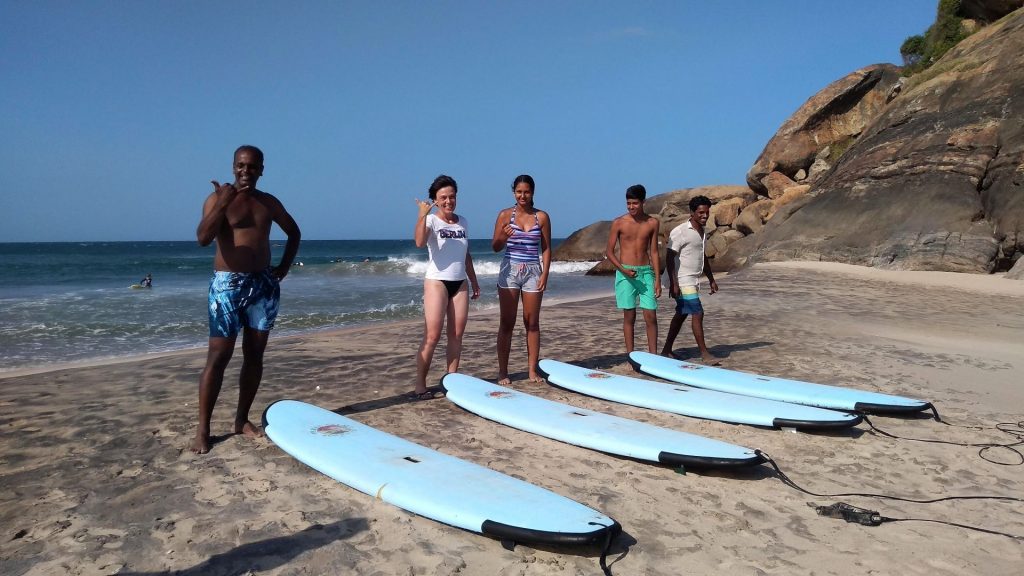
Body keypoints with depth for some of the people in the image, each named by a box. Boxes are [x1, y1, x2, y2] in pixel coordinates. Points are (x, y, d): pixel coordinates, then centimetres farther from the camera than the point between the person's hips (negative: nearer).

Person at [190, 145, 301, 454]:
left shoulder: (270, 202, 10)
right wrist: (222, 204, -29)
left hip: (263, 284, 5)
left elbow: (294, 232, 25)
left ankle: (242, 419, 19)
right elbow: (203, 238, -18)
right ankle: (202, 428, 0)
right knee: (218, 356, -7)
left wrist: (284, 266, 12)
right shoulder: (217, 199, -3)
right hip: (228, 284, -5)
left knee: (254, 355, 8)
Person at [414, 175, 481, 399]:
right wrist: (422, 215, -36)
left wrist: (474, 282, 19)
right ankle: (420, 386, -2)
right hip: (437, 282, -6)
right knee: (432, 336, -8)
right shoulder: (431, 220, -6)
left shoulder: (463, 222, 12)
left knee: (457, 335, 4)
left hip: (460, 284, 6)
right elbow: (419, 242, -28)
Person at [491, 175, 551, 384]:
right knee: (506, 323, 2)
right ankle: (502, 371, 8)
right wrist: (503, 237, -19)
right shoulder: (505, 215, 0)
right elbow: (495, 247, 2)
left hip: (533, 272, 1)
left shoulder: (542, 217, 2)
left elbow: (546, 248, 4)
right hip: (509, 271, -1)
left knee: (532, 323, 6)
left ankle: (533, 370, 14)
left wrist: (544, 274, -5)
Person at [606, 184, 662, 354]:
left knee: (651, 316, -1)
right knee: (629, 316, 3)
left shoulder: (652, 223, 4)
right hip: (625, 273, -2)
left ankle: (653, 355, 7)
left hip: (646, 272, 2)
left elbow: (654, 252, 7)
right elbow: (609, 251, 0)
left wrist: (657, 279, 2)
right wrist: (623, 270, -15)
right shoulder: (619, 223, -3)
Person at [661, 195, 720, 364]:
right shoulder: (680, 232, -14)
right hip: (683, 281, -9)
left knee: (681, 315, 12)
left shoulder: (703, 232, 13)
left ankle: (667, 350, 20)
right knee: (698, 314, -10)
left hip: (693, 281, 9)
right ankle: (704, 353, -3)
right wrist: (673, 284, -21)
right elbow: (670, 258, -16)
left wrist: (711, 279, 23)